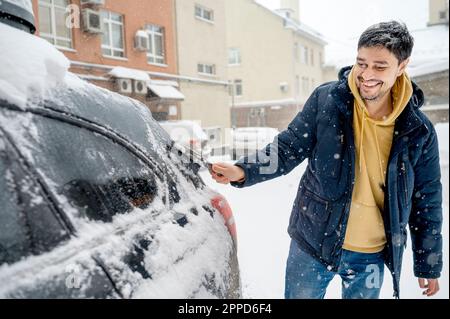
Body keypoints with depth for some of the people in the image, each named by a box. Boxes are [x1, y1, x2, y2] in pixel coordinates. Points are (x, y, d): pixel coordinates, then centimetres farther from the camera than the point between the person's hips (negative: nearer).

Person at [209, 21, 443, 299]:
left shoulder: (419, 131, -7)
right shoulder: (326, 99, -11)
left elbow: (427, 201, 2)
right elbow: (289, 148, -7)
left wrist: (429, 265, 8)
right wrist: (244, 171, -24)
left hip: (371, 257, 2)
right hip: (313, 244, -1)